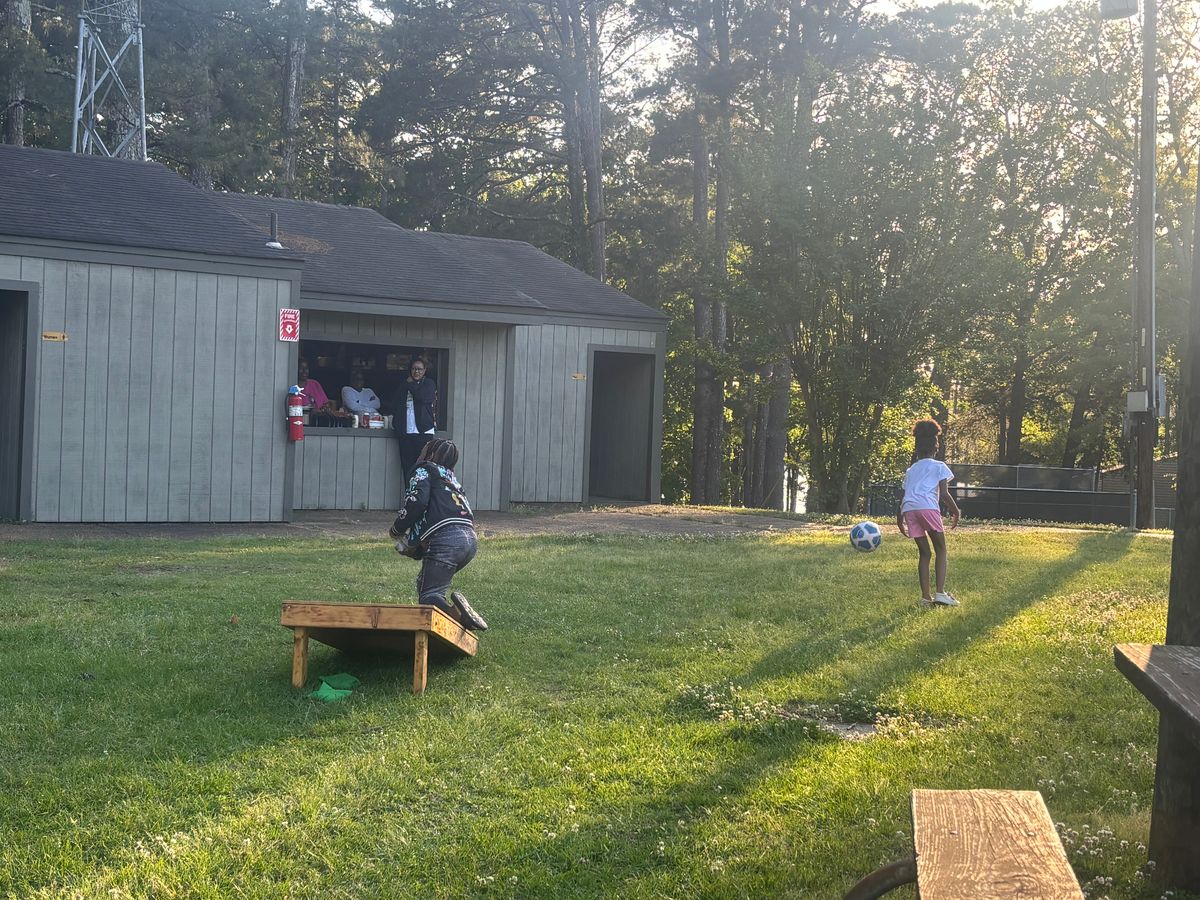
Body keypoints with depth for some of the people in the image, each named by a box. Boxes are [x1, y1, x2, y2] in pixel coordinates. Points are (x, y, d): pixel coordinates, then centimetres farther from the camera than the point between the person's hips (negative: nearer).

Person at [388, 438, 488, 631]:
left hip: (447, 537, -8)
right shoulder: (452, 479, 36)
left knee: (428, 596, -9)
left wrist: (397, 529, 8)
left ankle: (457, 613, -37)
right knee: (424, 582, 25)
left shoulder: (425, 470, 13)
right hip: (470, 539, 8)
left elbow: (417, 501, -7)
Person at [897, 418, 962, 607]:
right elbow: (944, 494, 2)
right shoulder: (939, 466, 12)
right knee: (941, 550, 5)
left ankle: (926, 597, 6)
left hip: (909, 509, 5)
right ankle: (940, 593, -10)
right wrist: (956, 512, 12)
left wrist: (900, 519, 31)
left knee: (924, 553, 13)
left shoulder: (911, 470, 27)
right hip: (928, 507, -5)